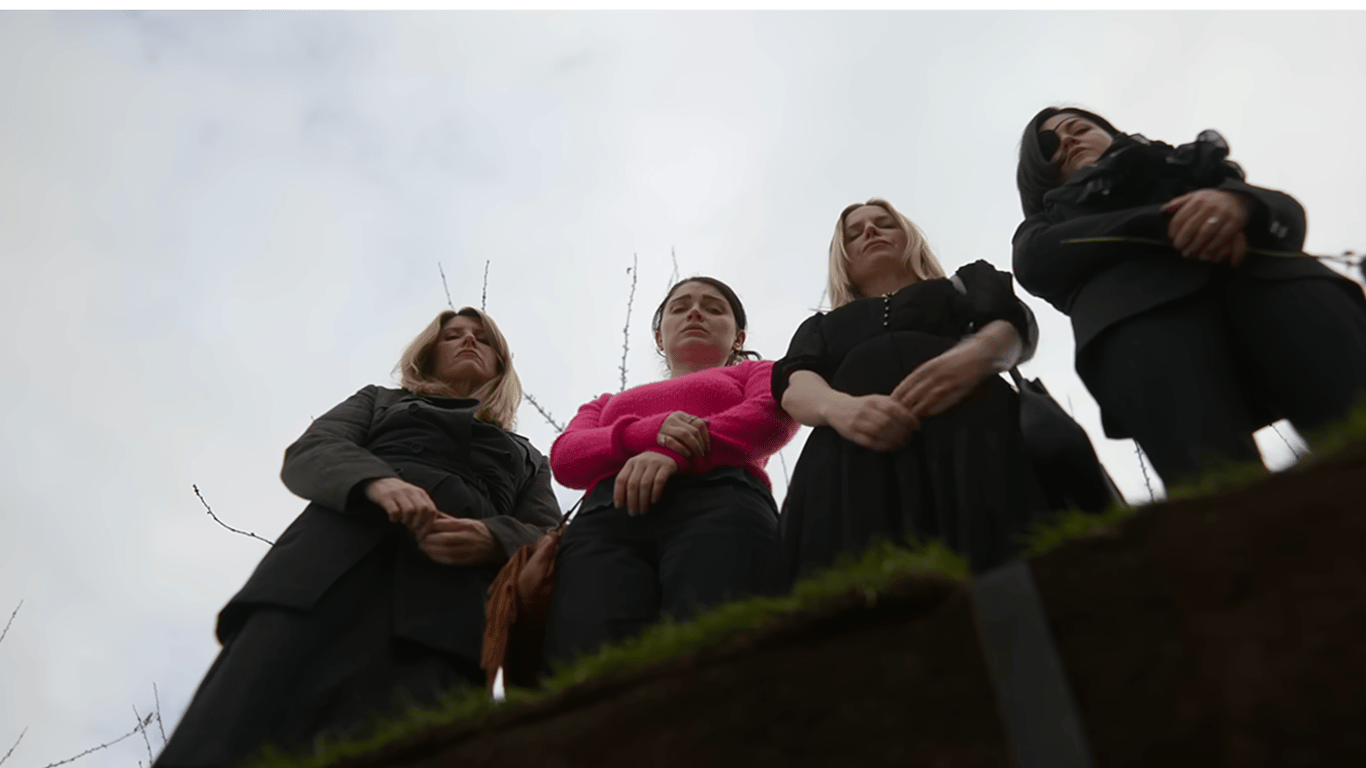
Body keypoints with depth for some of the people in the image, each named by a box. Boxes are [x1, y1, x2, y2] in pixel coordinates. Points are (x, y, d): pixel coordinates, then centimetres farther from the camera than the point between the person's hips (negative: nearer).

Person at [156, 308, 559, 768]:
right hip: (341, 553, 1)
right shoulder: (380, 401, 33)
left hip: (450, 596, 0)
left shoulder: (528, 459, 34)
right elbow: (308, 453, 13)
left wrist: (492, 539, -9)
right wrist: (378, 483, -11)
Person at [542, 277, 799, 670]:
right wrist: (648, 432, -3)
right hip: (606, 520, 3)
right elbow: (564, 458, 19)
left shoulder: (755, 373, 33)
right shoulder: (610, 402, 40)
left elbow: (776, 413, 7)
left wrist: (673, 452, -9)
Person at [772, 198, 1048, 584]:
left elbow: (1017, 327, 11)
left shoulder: (965, 284, 33)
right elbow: (797, 388, 12)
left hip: (967, 427, 0)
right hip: (852, 457, 1)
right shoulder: (821, 326, 34)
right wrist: (840, 408, -14)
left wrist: (976, 354, -14)